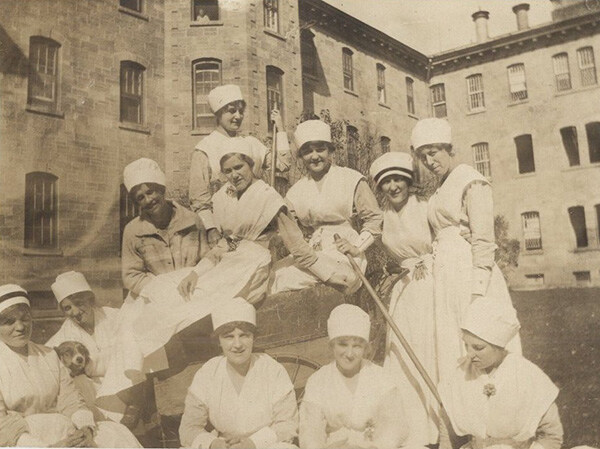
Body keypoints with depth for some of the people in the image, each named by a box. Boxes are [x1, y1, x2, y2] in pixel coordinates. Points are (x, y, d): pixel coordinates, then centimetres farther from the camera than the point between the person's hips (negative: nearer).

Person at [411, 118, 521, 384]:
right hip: (445, 276, 8)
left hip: (470, 273, -8)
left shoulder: (471, 181, -6)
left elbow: (483, 241, -14)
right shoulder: (441, 190, 18)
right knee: (451, 350, 10)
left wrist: (477, 293, -20)